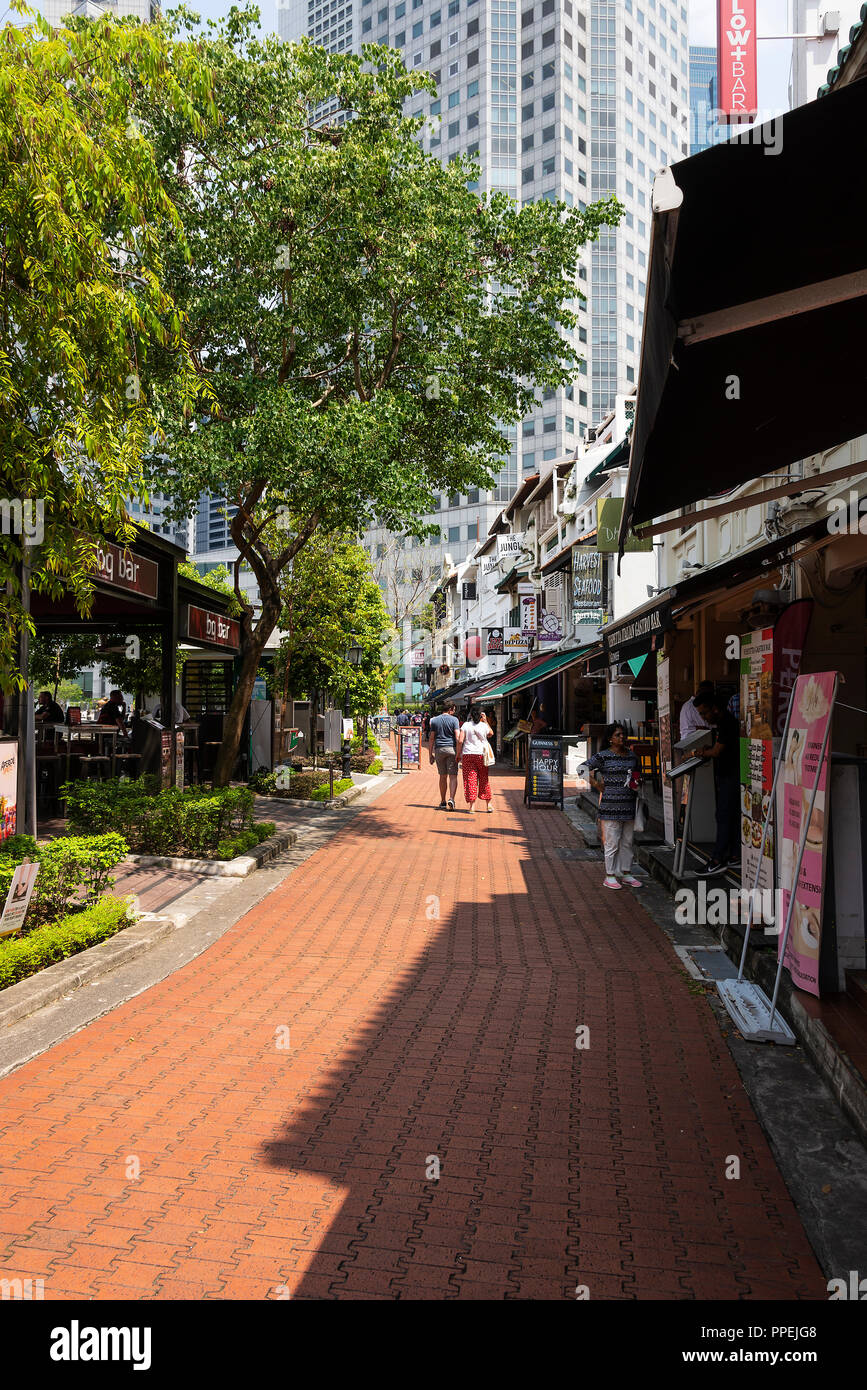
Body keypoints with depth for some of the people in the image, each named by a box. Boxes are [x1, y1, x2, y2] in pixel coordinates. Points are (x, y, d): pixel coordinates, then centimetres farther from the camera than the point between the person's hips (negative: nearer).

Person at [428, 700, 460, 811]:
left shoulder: (434, 720, 8)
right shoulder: (454, 720, -2)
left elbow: (431, 739, 7)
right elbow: (458, 737, -10)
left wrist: (431, 754, 11)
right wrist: (459, 753, -8)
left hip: (439, 749, 3)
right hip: (451, 749, -3)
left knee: (443, 776, 12)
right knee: (453, 776, -2)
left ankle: (443, 802, 16)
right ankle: (451, 799, -19)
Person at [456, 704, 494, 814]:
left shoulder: (465, 725, -2)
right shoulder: (484, 726, 0)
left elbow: (460, 741, -7)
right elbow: (491, 733, 22)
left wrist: (458, 755, 2)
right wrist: (485, 721, 20)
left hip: (467, 755, -1)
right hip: (481, 755, 1)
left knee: (470, 780, 2)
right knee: (484, 779, 13)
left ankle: (472, 805, -3)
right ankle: (488, 804, 18)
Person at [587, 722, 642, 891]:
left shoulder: (632, 755, 12)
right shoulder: (603, 756, -7)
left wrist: (636, 784, 8)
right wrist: (599, 787, -7)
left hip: (629, 805, 6)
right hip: (611, 805, -6)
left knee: (627, 842, 12)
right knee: (612, 842, -1)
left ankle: (626, 873, 23)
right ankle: (609, 876, 9)